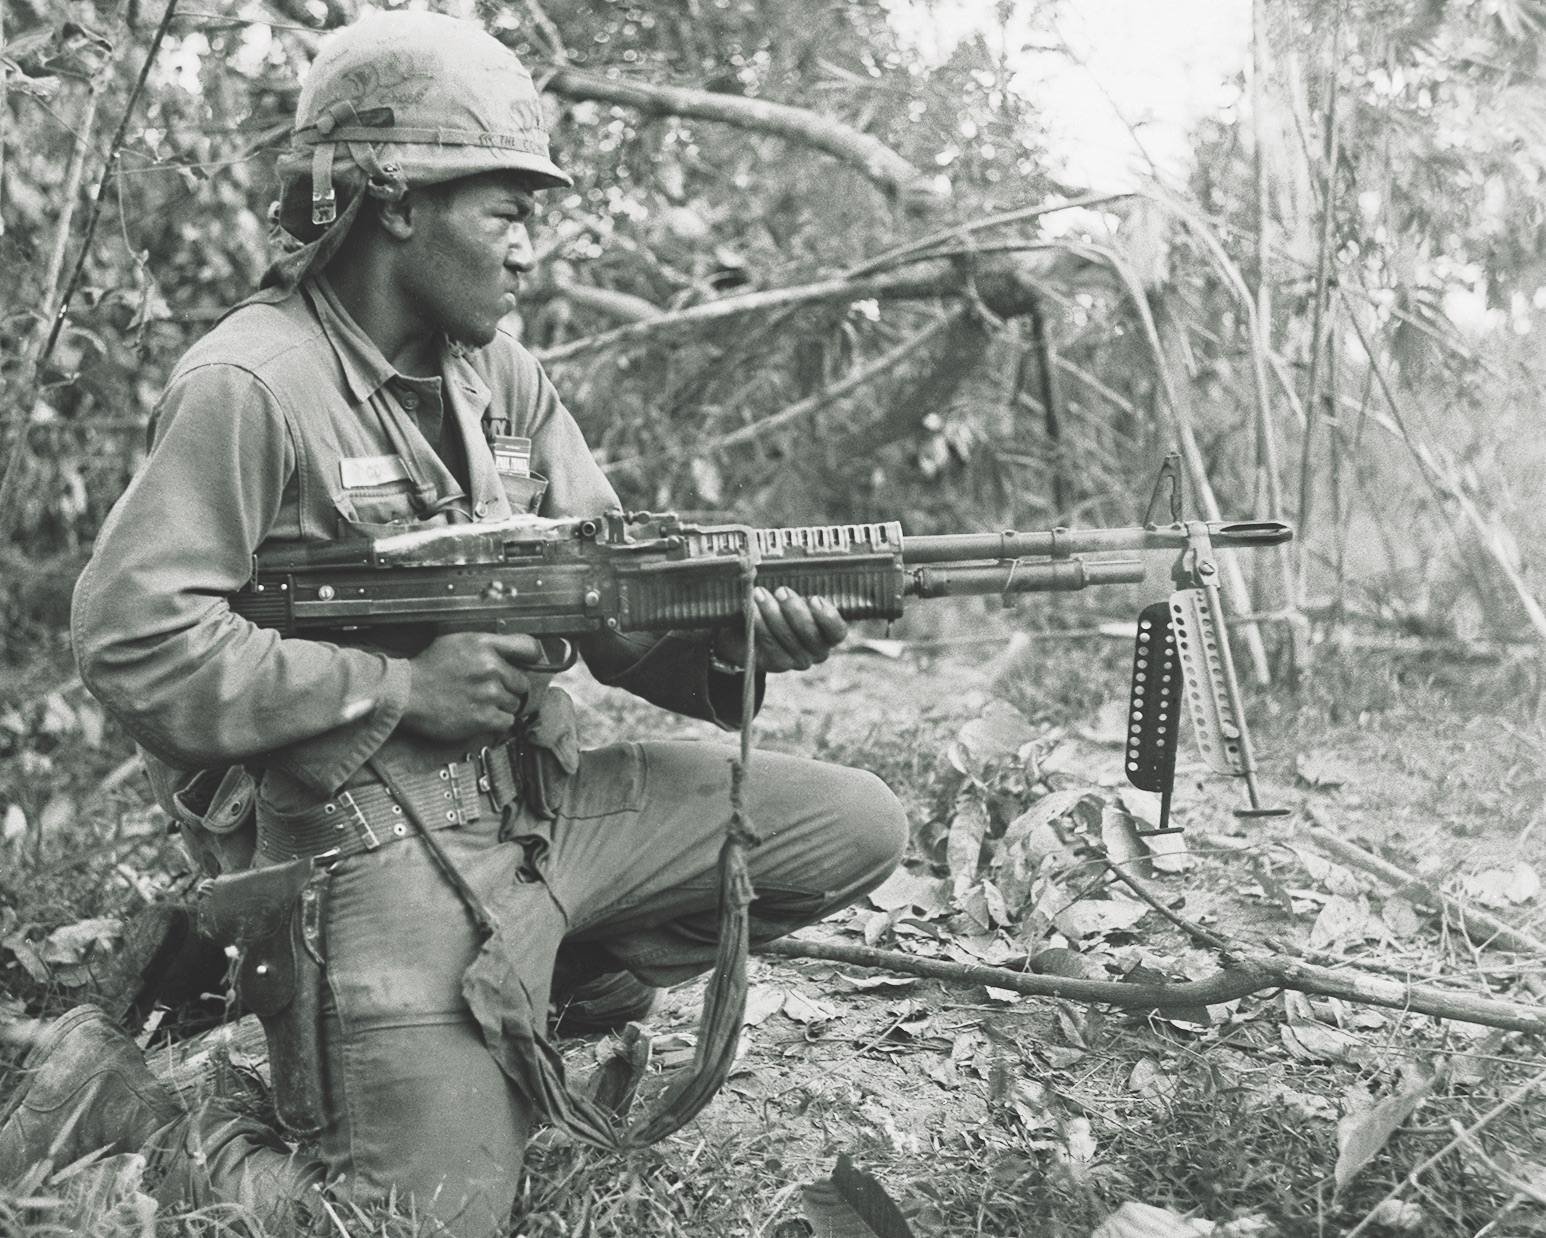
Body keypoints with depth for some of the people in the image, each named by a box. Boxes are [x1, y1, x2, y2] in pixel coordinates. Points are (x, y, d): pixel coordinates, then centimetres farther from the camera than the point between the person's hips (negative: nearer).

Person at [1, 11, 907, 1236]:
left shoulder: (505, 376, 8)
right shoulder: (252, 386, -14)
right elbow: (133, 639, -19)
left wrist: (736, 633, -16)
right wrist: (401, 687, -18)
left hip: (549, 796, 8)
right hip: (389, 844, -7)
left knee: (857, 826, 6)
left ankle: (556, 991, 17)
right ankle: (122, 1107, 10)